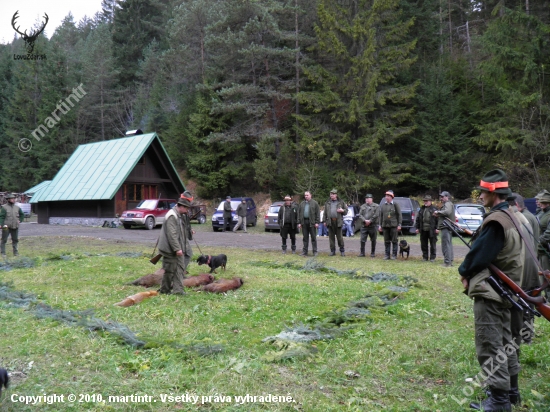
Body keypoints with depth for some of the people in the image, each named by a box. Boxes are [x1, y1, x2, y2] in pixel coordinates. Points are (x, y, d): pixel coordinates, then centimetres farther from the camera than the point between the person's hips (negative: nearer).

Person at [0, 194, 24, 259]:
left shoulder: (17, 207, 9)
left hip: (15, 227, 4)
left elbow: (22, 214, 23)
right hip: (6, 227, -4)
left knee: (15, 240, 8)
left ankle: (15, 252, 17)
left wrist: (20, 221, 11)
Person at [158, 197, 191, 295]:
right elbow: (172, 234, -24)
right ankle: (165, 290, 15)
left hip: (178, 249, 10)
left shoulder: (179, 216, 15)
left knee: (180, 269, 9)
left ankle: (178, 290, 12)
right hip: (170, 250, -10)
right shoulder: (171, 216, -18)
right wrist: (177, 249, -25)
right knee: (170, 270, 1)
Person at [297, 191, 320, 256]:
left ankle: (315, 251, 7)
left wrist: (317, 222, -9)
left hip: (312, 222, -3)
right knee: (305, 238, 8)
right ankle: (304, 252, 12)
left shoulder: (315, 203, 2)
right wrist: (299, 223, 4)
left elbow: (317, 213, -2)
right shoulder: (302, 204, 12)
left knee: (313, 237, 1)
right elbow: (299, 213, 12)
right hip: (304, 222, 3)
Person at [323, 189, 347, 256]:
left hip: (338, 222, -2)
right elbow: (325, 213, 15)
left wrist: (342, 210, -10)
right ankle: (332, 251, 12)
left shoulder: (341, 202, 8)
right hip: (330, 221, 3)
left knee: (339, 237, -2)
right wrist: (325, 221, 9)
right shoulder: (327, 203, 14)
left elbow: (346, 210, 12)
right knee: (331, 237, 4)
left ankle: (342, 251, 7)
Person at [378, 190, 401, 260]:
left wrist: (399, 225, -8)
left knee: (394, 241, 0)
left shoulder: (396, 204, -1)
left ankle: (394, 255, 8)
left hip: (393, 225, -4)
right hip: (385, 225, 4)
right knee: (386, 241, 7)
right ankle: (387, 255, 13)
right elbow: (381, 216, 14)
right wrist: (380, 225, 8)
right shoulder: (382, 205, 11)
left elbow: (399, 215, -2)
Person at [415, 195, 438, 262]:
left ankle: (432, 258, 11)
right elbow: (418, 219, 15)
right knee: (423, 245, 9)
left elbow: (438, 219, -7)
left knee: (432, 245, 3)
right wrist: (417, 228, 10)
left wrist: (437, 228, -12)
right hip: (423, 230, 5)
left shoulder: (434, 209, -3)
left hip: (431, 230, -5)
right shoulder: (422, 209, 12)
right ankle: (425, 257, 19)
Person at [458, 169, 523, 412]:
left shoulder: (495, 221, -22)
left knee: (490, 345, -3)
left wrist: (464, 271, -1)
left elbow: (480, 253, -21)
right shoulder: (511, 216, 10)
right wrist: (471, 272, 7)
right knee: (504, 339, 20)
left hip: (489, 292, -10)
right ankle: (510, 389, 32)